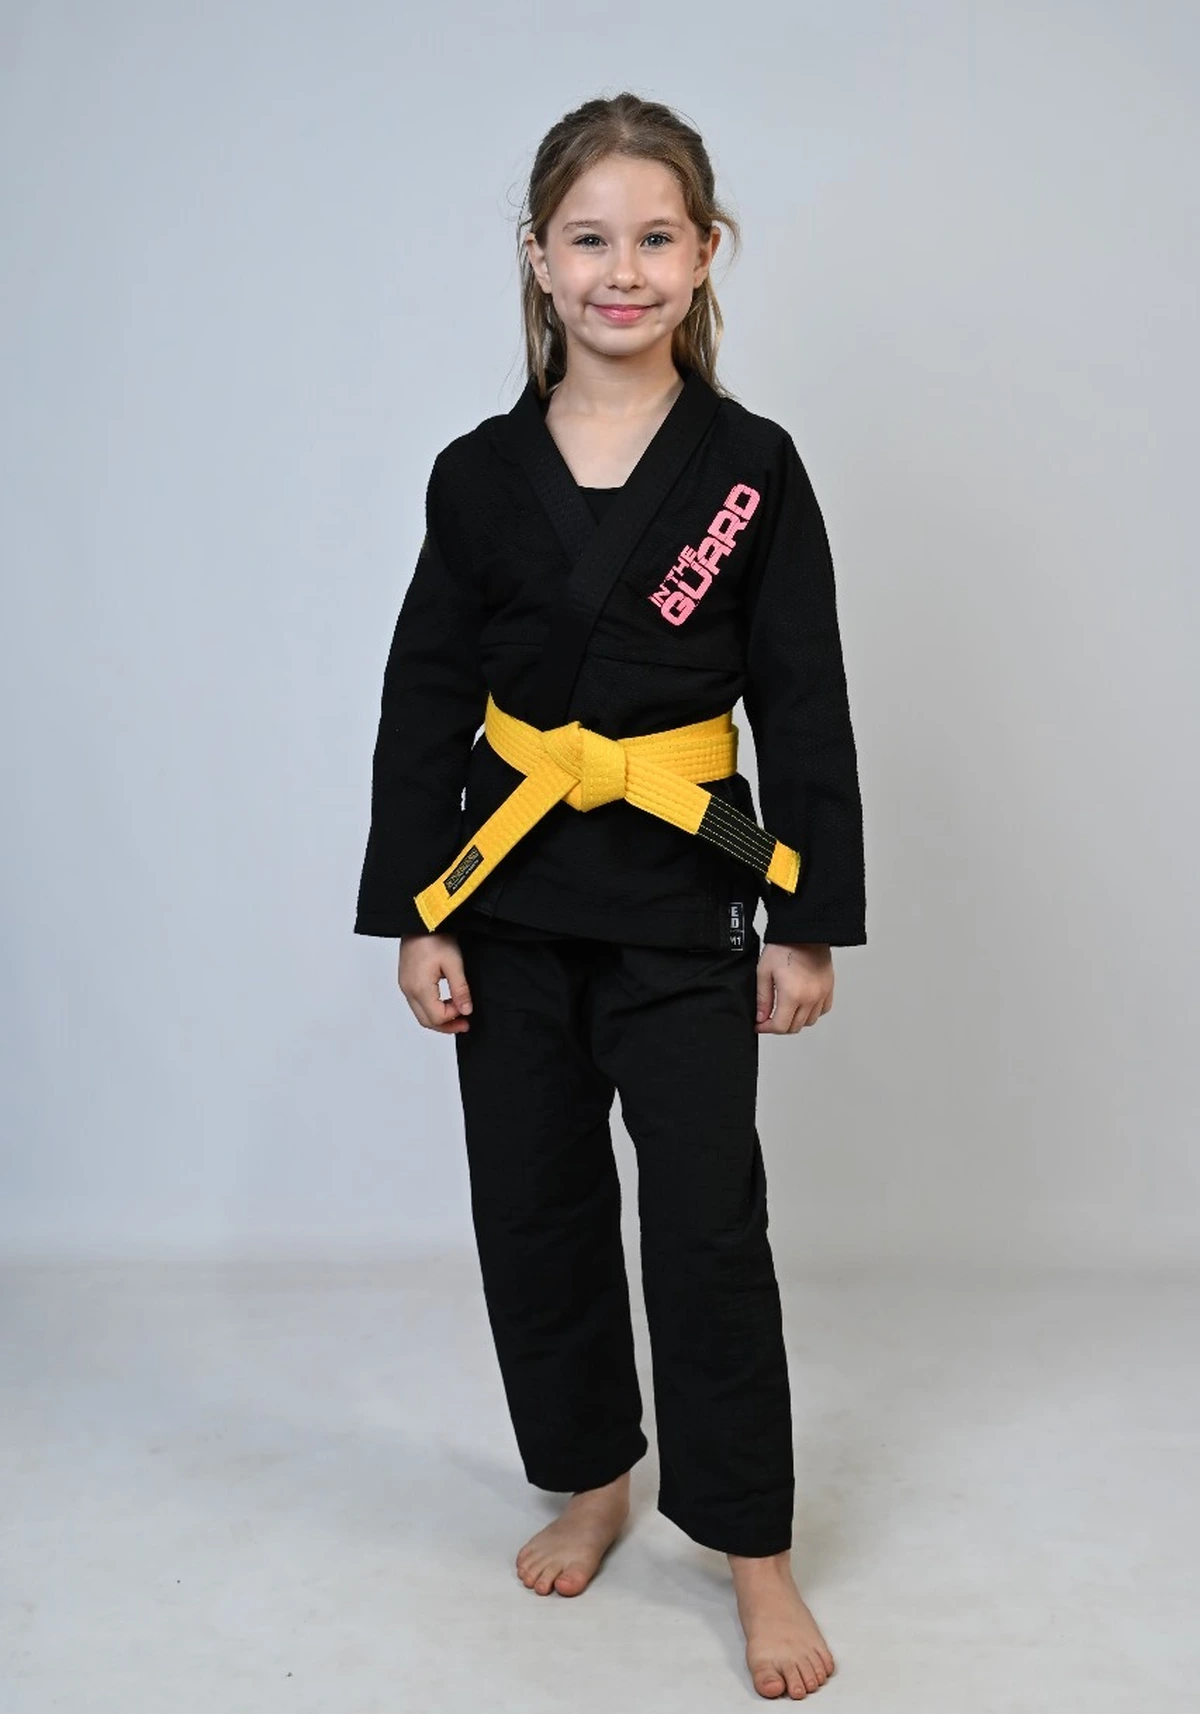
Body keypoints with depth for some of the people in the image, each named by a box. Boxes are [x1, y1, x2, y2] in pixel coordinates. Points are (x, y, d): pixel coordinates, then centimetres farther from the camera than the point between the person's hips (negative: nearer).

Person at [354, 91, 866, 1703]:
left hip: (683, 902, -2)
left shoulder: (751, 468, -5)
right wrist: (414, 914, -1)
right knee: (536, 1207, 13)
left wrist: (810, 923, -4)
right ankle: (590, 1477, 35)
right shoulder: (479, 476, 0)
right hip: (512, 900, 3)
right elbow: (423, 705, 3)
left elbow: (807, 710, -3)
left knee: (708, 1221, 0)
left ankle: (754, 1546, 17)